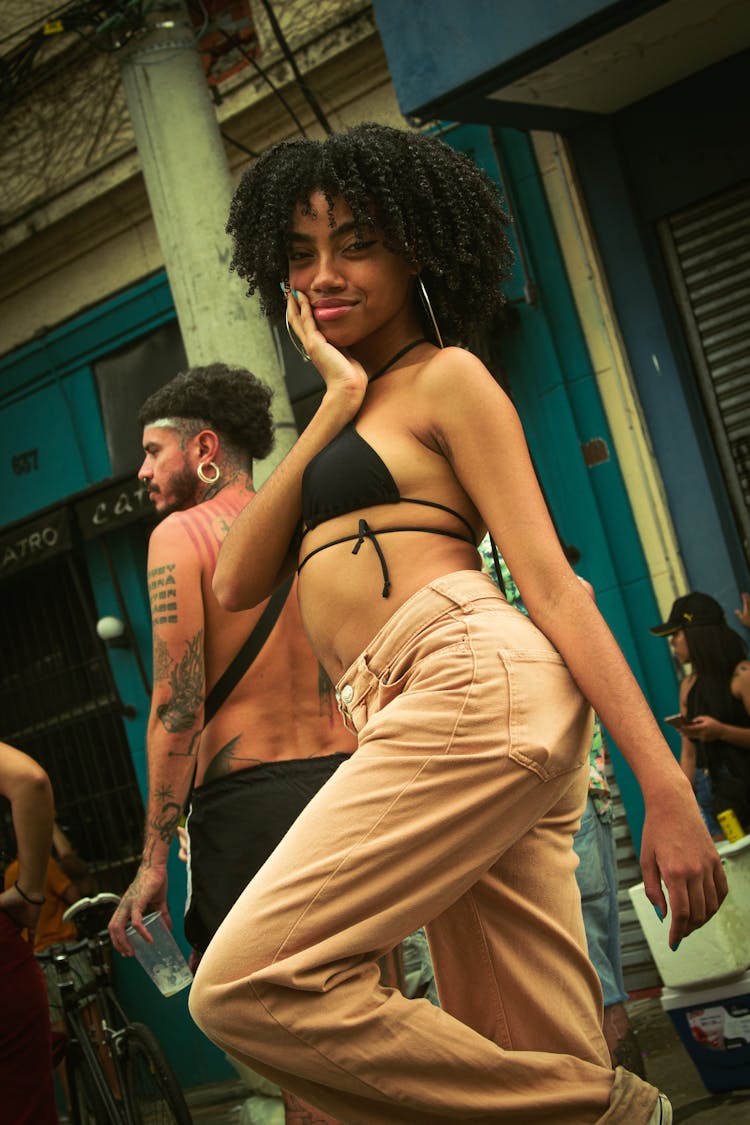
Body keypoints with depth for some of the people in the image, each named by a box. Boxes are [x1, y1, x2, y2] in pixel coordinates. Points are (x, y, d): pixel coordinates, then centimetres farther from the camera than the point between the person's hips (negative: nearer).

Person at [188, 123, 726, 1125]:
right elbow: (237, 583, 15)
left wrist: (665, 787, -11)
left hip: (475, 684, -8)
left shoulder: (445, 377, 8)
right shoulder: (344, 419, 31)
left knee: (248, 985, -17)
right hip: (412, 724, 8)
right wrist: (334, 403, 13)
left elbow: (550, 581, -3)